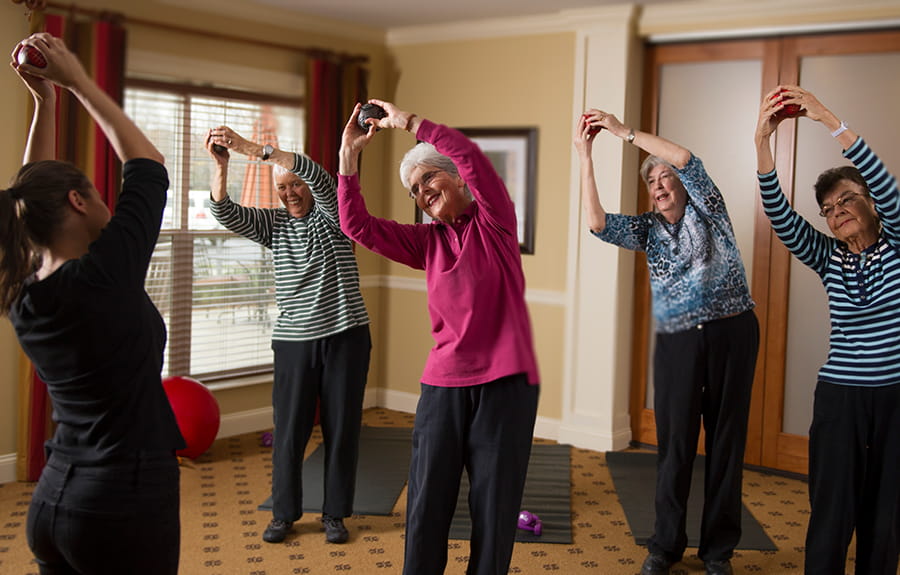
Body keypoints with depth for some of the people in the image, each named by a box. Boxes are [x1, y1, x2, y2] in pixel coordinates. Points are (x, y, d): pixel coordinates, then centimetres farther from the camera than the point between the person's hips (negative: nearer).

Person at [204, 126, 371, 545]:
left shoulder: (331, 214, -2)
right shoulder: (272, 224, 7)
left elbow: (317, 177, -23)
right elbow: (226, 213, -9)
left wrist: (253, 149, -33)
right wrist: (221, 164, -28)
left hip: (346, 336, -2)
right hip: (294, 340, 2)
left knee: (342, 428, 4)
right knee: (289, 429, 3)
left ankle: (335, 513, 17)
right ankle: (284, 513, 18)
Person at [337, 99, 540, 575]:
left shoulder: (494, 220, 1)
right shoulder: (427, 242, 11)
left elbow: (467, 153, -14)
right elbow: (356, 225, 4)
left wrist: (407, 121, -6)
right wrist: (349, 154, -1)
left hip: (505, 382, -3)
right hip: (444, 383, 3)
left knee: (494, 508, 5)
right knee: (426, 506, 3)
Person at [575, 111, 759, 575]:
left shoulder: (707, 211, 3)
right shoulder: (649, 229, 10)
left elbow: (686, 159, -14)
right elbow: (598, 222, -6)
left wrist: (625, 132, -14)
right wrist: (585, 156, -10)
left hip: (731, 333, -2)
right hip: (677, 342, 2)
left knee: (726, 439, 5)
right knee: (675, 442, 1)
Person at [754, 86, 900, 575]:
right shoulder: (828, 258, 4)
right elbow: (780, 214, -10)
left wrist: (832, 122, -28)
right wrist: (762, 140, -25)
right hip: (841, 397, 1)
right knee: (833, 513, 0)